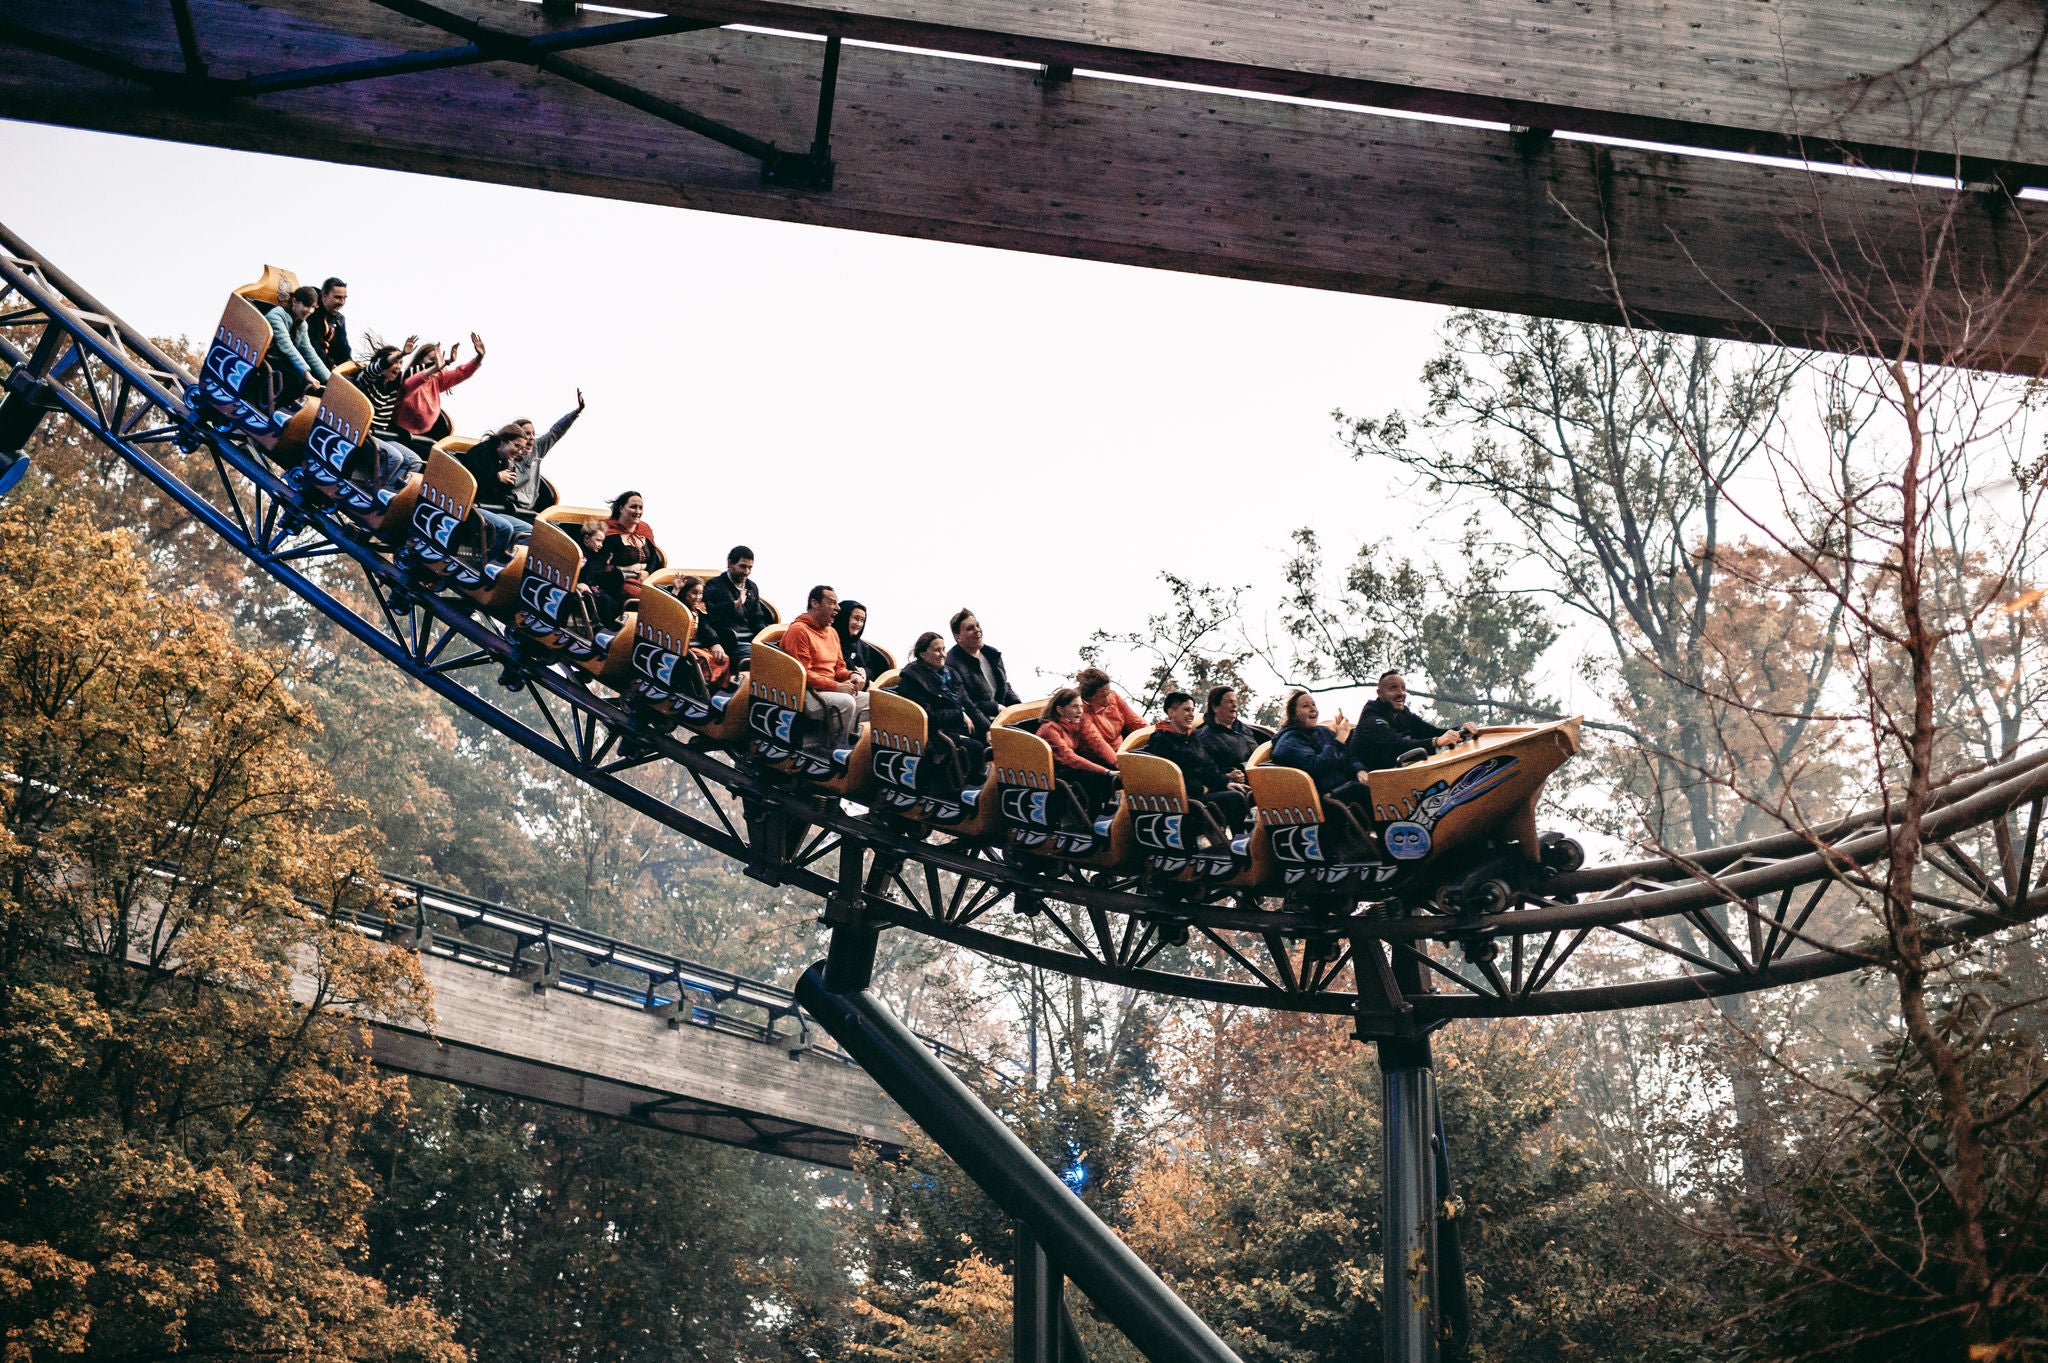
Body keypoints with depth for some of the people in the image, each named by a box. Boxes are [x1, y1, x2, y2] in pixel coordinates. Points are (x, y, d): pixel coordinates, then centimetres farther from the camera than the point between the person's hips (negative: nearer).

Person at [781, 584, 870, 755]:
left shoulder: (832, 632, 20)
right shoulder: (798, 630, -8)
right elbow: (802, 674, -15)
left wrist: (852, 676, 0)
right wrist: (836, 686, -20)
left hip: (831, 689, 9)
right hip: (806, 692, -9)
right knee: (845, 702, -33)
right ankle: (832, 752, -22)